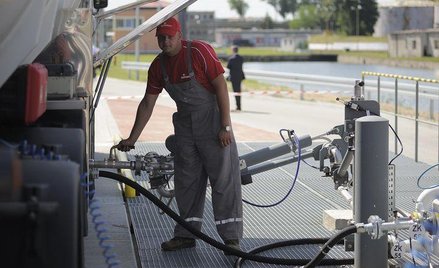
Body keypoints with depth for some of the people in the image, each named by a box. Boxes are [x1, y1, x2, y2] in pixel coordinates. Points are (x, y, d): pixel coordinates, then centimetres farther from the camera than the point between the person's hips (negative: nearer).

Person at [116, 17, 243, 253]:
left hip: (212, 121, -6)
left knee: (224, 178, -6)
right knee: (186, 181, 9)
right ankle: (186, 234, 17)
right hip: (184, 125, 6)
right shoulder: (158, 65, 4)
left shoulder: (200, 51, -14)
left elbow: (221, 86, -14)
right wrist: (132, 139, 8)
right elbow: (147, 104, 10)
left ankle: (231, 237, -3)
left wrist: (226, 126, -18)